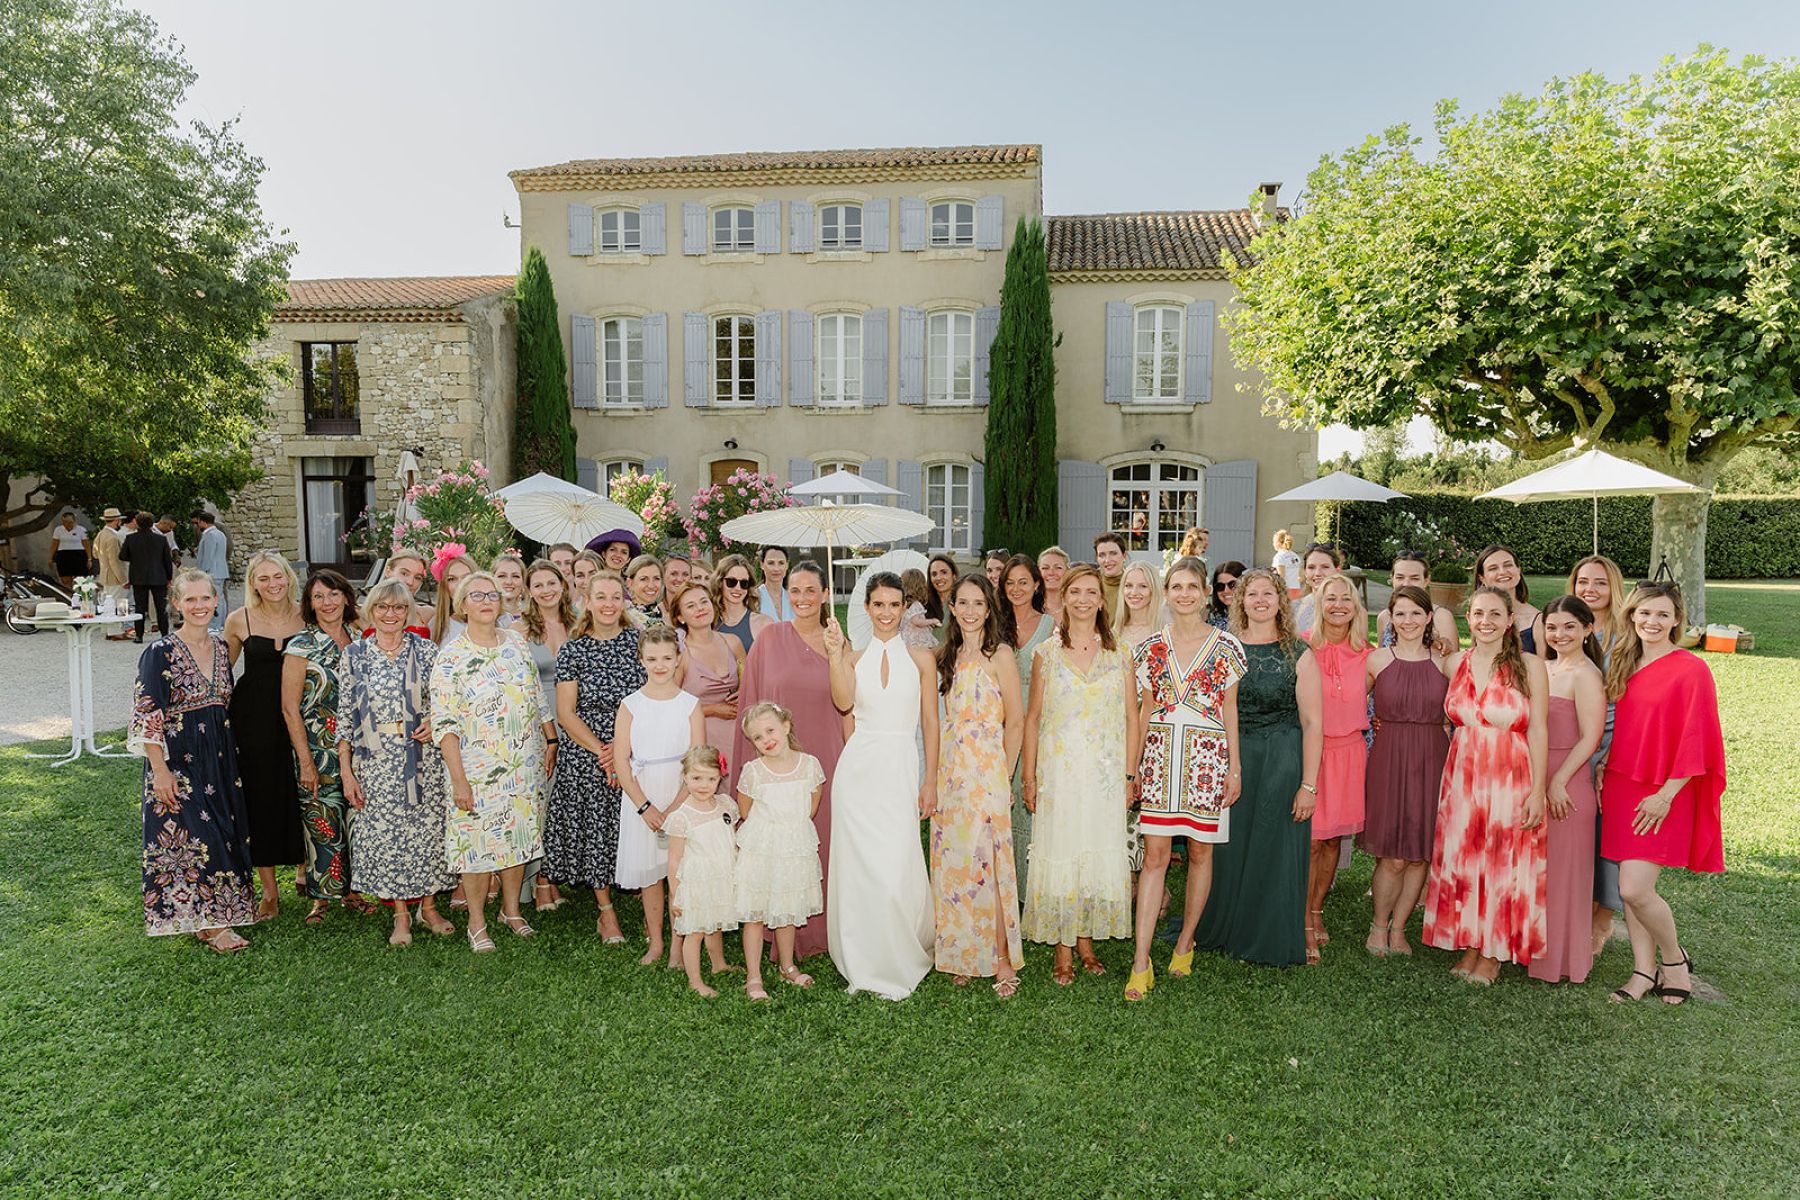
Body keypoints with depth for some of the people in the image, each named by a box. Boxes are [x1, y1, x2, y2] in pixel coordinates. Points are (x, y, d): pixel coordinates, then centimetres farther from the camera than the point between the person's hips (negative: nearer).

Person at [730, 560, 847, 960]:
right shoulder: (771, 637, 0)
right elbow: (753, 701, 2)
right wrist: (759, 758, -2)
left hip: (825, 758, 1)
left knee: (822, 844, 6)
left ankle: (820, 931, 22)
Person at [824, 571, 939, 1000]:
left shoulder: (921, 658, 5)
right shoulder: (854, 657, 9)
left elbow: (931, 723, 5)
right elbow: (843, 701, -9)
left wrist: (930, 781, 1)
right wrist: (835, 654, -17)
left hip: (900, 769, -1)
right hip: (859, 767, 2)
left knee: (895, 866, -6)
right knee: (859, 864, 4)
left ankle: (900, 961, 18)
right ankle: (864, 966, 20)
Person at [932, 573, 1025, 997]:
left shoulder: (1000, 655, -6)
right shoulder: (949, 656, 12)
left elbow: (1016, 721, -6)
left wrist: (1004, 775, -4)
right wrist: (937, 773, 9)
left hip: (987, 771, -6)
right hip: (950, 770, 6)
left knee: (987, 862, -5)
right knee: (952, 863, 7)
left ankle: (1002, 959, 7)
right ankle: (961, 956, 19)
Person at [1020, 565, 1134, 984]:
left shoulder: (1119, 653, 5)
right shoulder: (1046, 653, 3)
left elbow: (1131, 717, 5)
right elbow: (1032, 718, 3)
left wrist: (1130, 774, -1)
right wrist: (1028, 776, -1)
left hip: (1106, 772, 1)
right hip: (1059, 771, -1)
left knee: (1099, 853, 6)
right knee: (1059, 853, 1)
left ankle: (1086, 940, 22)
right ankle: (1063, 950, 12)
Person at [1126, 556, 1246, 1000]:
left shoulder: (1225, 646, 1)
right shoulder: (1151, 647, 5)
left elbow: (1230, 710, 3)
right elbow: (1144, 712, 8)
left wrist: (1235, 768, 0)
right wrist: (1130, 769, 5)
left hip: (1207, 758, -1)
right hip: (1160, 758, 1)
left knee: (1200, 851, 8)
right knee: (1155, 854, -2)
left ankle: (1185, 942, 25)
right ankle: (1141, 962, -1)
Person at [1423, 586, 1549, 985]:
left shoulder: (1529, 665, -6)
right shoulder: (1456, 662, 4)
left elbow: (1537, 730, -8)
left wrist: (1538, 790, -10)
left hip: (1511, 779, -3)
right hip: (1462, 777, 4)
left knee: (1503, 864, 4)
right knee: (1461, 861, 7)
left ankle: (1493, 954, 18)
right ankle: (1469, 945, 22)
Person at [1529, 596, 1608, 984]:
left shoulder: (1585, 675, -12)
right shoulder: (1543, 669, 12)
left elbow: (1590, 738, -16)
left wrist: (1557, 782, -19)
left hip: (1565, 784, -8)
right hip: (1533, 782, 8)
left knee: (1560, 871, 3)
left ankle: (1560, 959, 15)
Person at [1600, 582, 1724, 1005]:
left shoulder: (1691, 670, -10)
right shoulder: (1624, 666, 10)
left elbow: (1694, 742, -12)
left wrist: (1666, 794, -14)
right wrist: (1602, 771, 6)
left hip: (1662, 796, -6)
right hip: (1621, 788, 6)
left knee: (1634, 889, -10)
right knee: (1631, 887, 8)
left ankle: (1674, 960, 15)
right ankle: (1644, 971, 19)